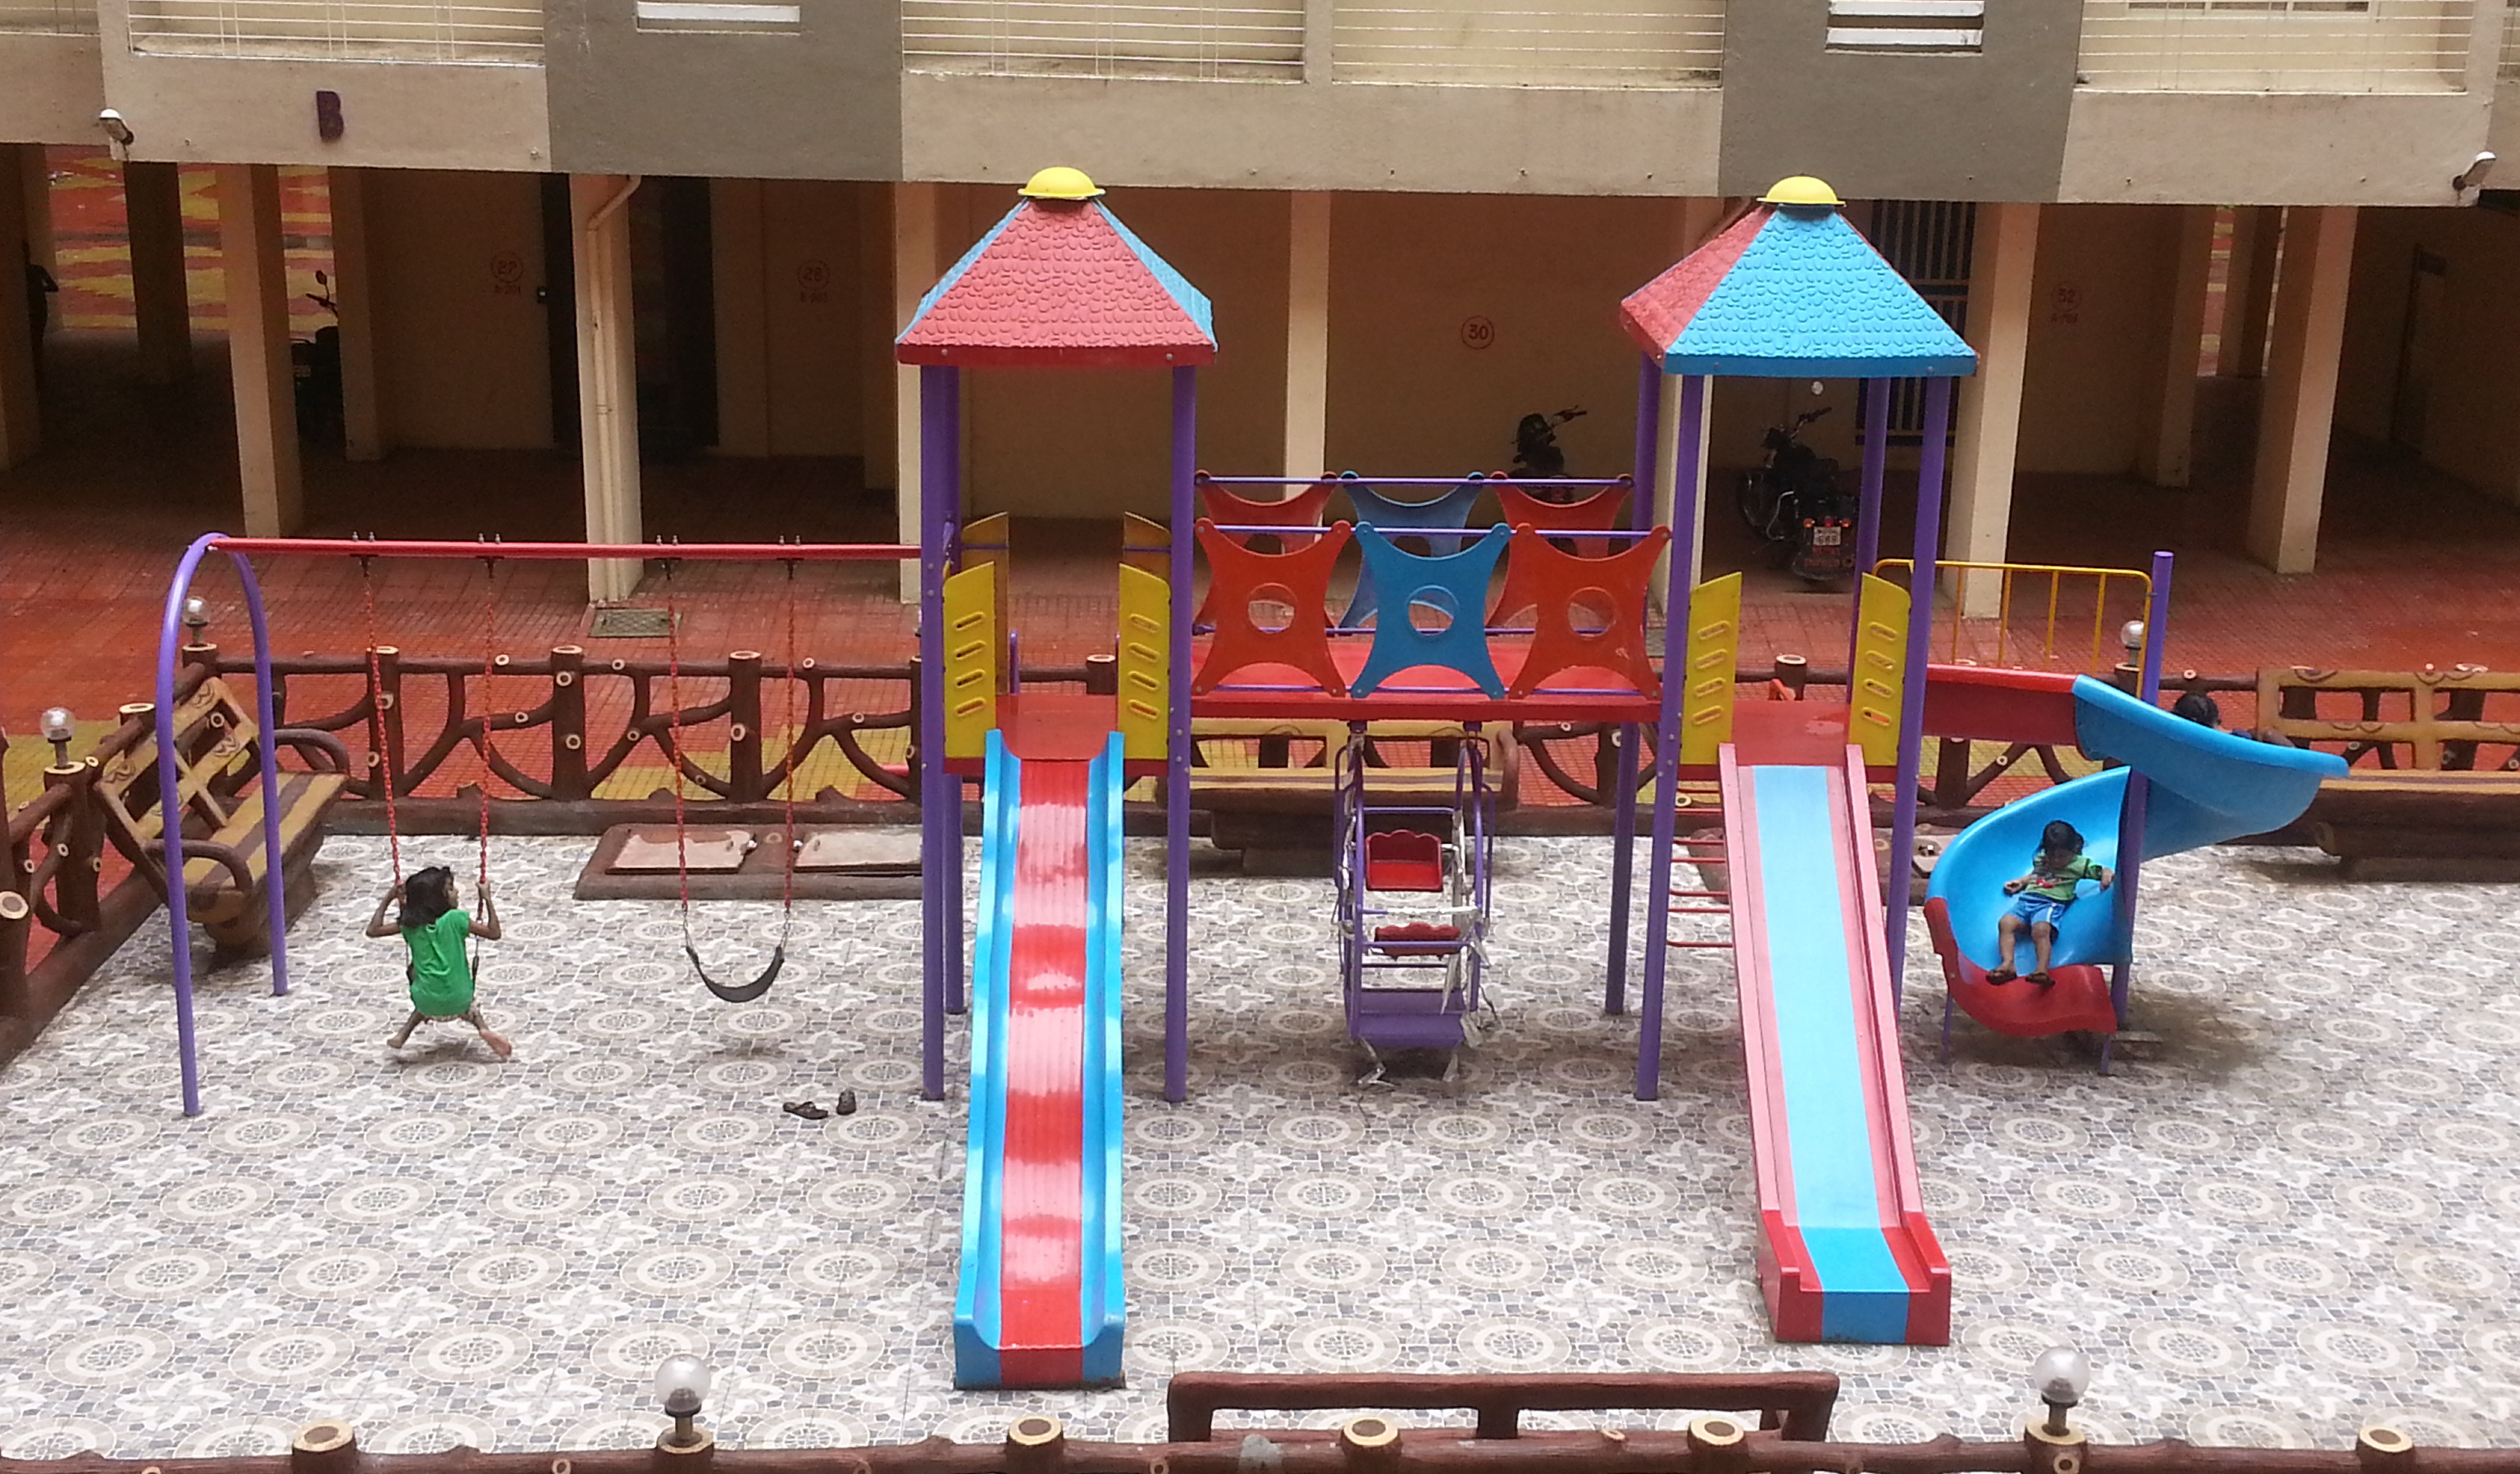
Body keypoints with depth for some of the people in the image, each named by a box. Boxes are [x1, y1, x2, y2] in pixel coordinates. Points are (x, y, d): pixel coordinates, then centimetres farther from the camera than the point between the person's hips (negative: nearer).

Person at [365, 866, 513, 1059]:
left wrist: (387, 900, 8)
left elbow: (373, 930, 5)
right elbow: (494, 933, -8)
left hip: (427, 1004, 2)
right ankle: (482, 1028, 5)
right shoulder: (455, 919, -12)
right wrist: (487, 899, -3)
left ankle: (404, 1033, 18)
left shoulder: (410, 923, -3)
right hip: (458, 1003, -2)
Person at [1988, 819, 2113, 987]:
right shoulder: (2039, 859, 24)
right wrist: (2020, 881, 29)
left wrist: (2107, 876, -10)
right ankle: (2007, 964, -35)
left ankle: (2043, 969, -51)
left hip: (2052, 902, -5)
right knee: (2005, 923, -23)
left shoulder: (2080, 864, 10)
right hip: (2026, 898, 5)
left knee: (2041, 930, -37)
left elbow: (2103, 871, 12)